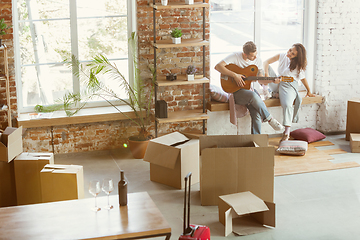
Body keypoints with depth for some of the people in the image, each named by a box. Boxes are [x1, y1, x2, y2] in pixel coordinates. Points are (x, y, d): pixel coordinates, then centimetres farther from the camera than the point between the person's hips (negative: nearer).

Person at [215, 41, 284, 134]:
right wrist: (234, 75, -24)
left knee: (256, 114, -25)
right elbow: (218, 66, -19)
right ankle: (270, 119, -20)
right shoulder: (235, 57, -9)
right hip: (236, 91, -4)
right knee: (253, 96, -37)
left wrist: (273, 80, -5)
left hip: (249, 89, 4)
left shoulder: (258, 61, 6)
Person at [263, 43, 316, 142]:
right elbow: (266, 62, 5)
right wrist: (266, 74, -10)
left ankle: (287, 131, -35)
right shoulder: (282, 56, 8)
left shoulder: (298, 65, 2)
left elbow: (303, 78, 12)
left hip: (291, 85, -6)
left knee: (287, 104, -29)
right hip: (278, 83, 6)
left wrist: (309, 91, 18)